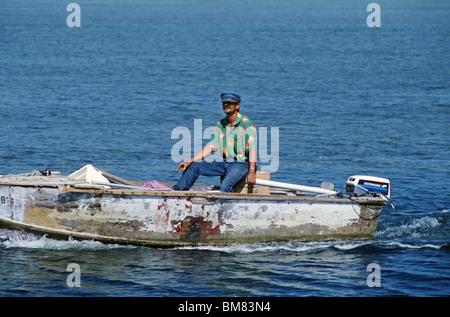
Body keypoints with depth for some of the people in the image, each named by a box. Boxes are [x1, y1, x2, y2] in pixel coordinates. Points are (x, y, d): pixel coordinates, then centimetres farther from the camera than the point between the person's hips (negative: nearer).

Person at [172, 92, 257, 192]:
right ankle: (175, 191, -2)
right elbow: (211, 146, 11)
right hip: (224, 162, 7)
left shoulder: (246, 123, -11)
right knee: (194, 166, 0)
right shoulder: (221, 124, 11)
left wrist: (252, 171, -30)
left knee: (225, 186, -34)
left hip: (242, 164, -7)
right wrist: (190, 161, 3)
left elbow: (253, 147, -19)